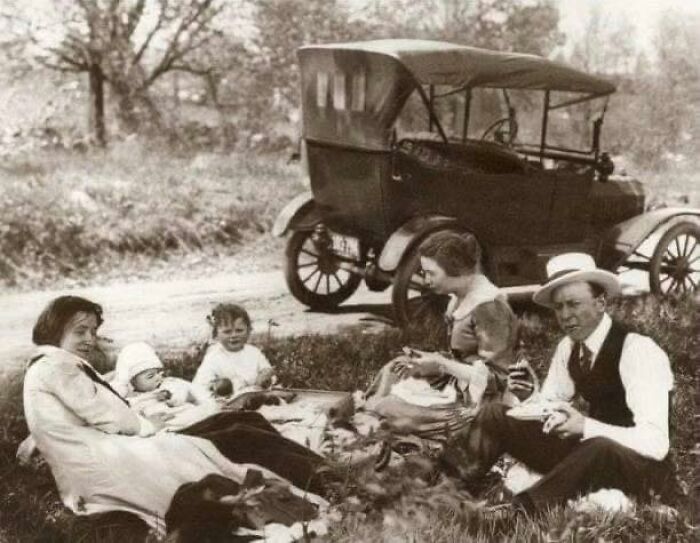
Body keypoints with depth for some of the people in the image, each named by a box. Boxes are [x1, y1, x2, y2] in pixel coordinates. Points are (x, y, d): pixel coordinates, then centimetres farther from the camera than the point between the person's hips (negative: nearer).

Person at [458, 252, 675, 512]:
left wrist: (585, 426, -39)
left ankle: (525, 510, -26)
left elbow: (656, 444, -29)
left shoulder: (637, 350, -22)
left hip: (640, 464, -7)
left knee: (600, 448, -42)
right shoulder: (568, 347, -1)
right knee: (494, 415, -1)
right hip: (586, 447, 7)